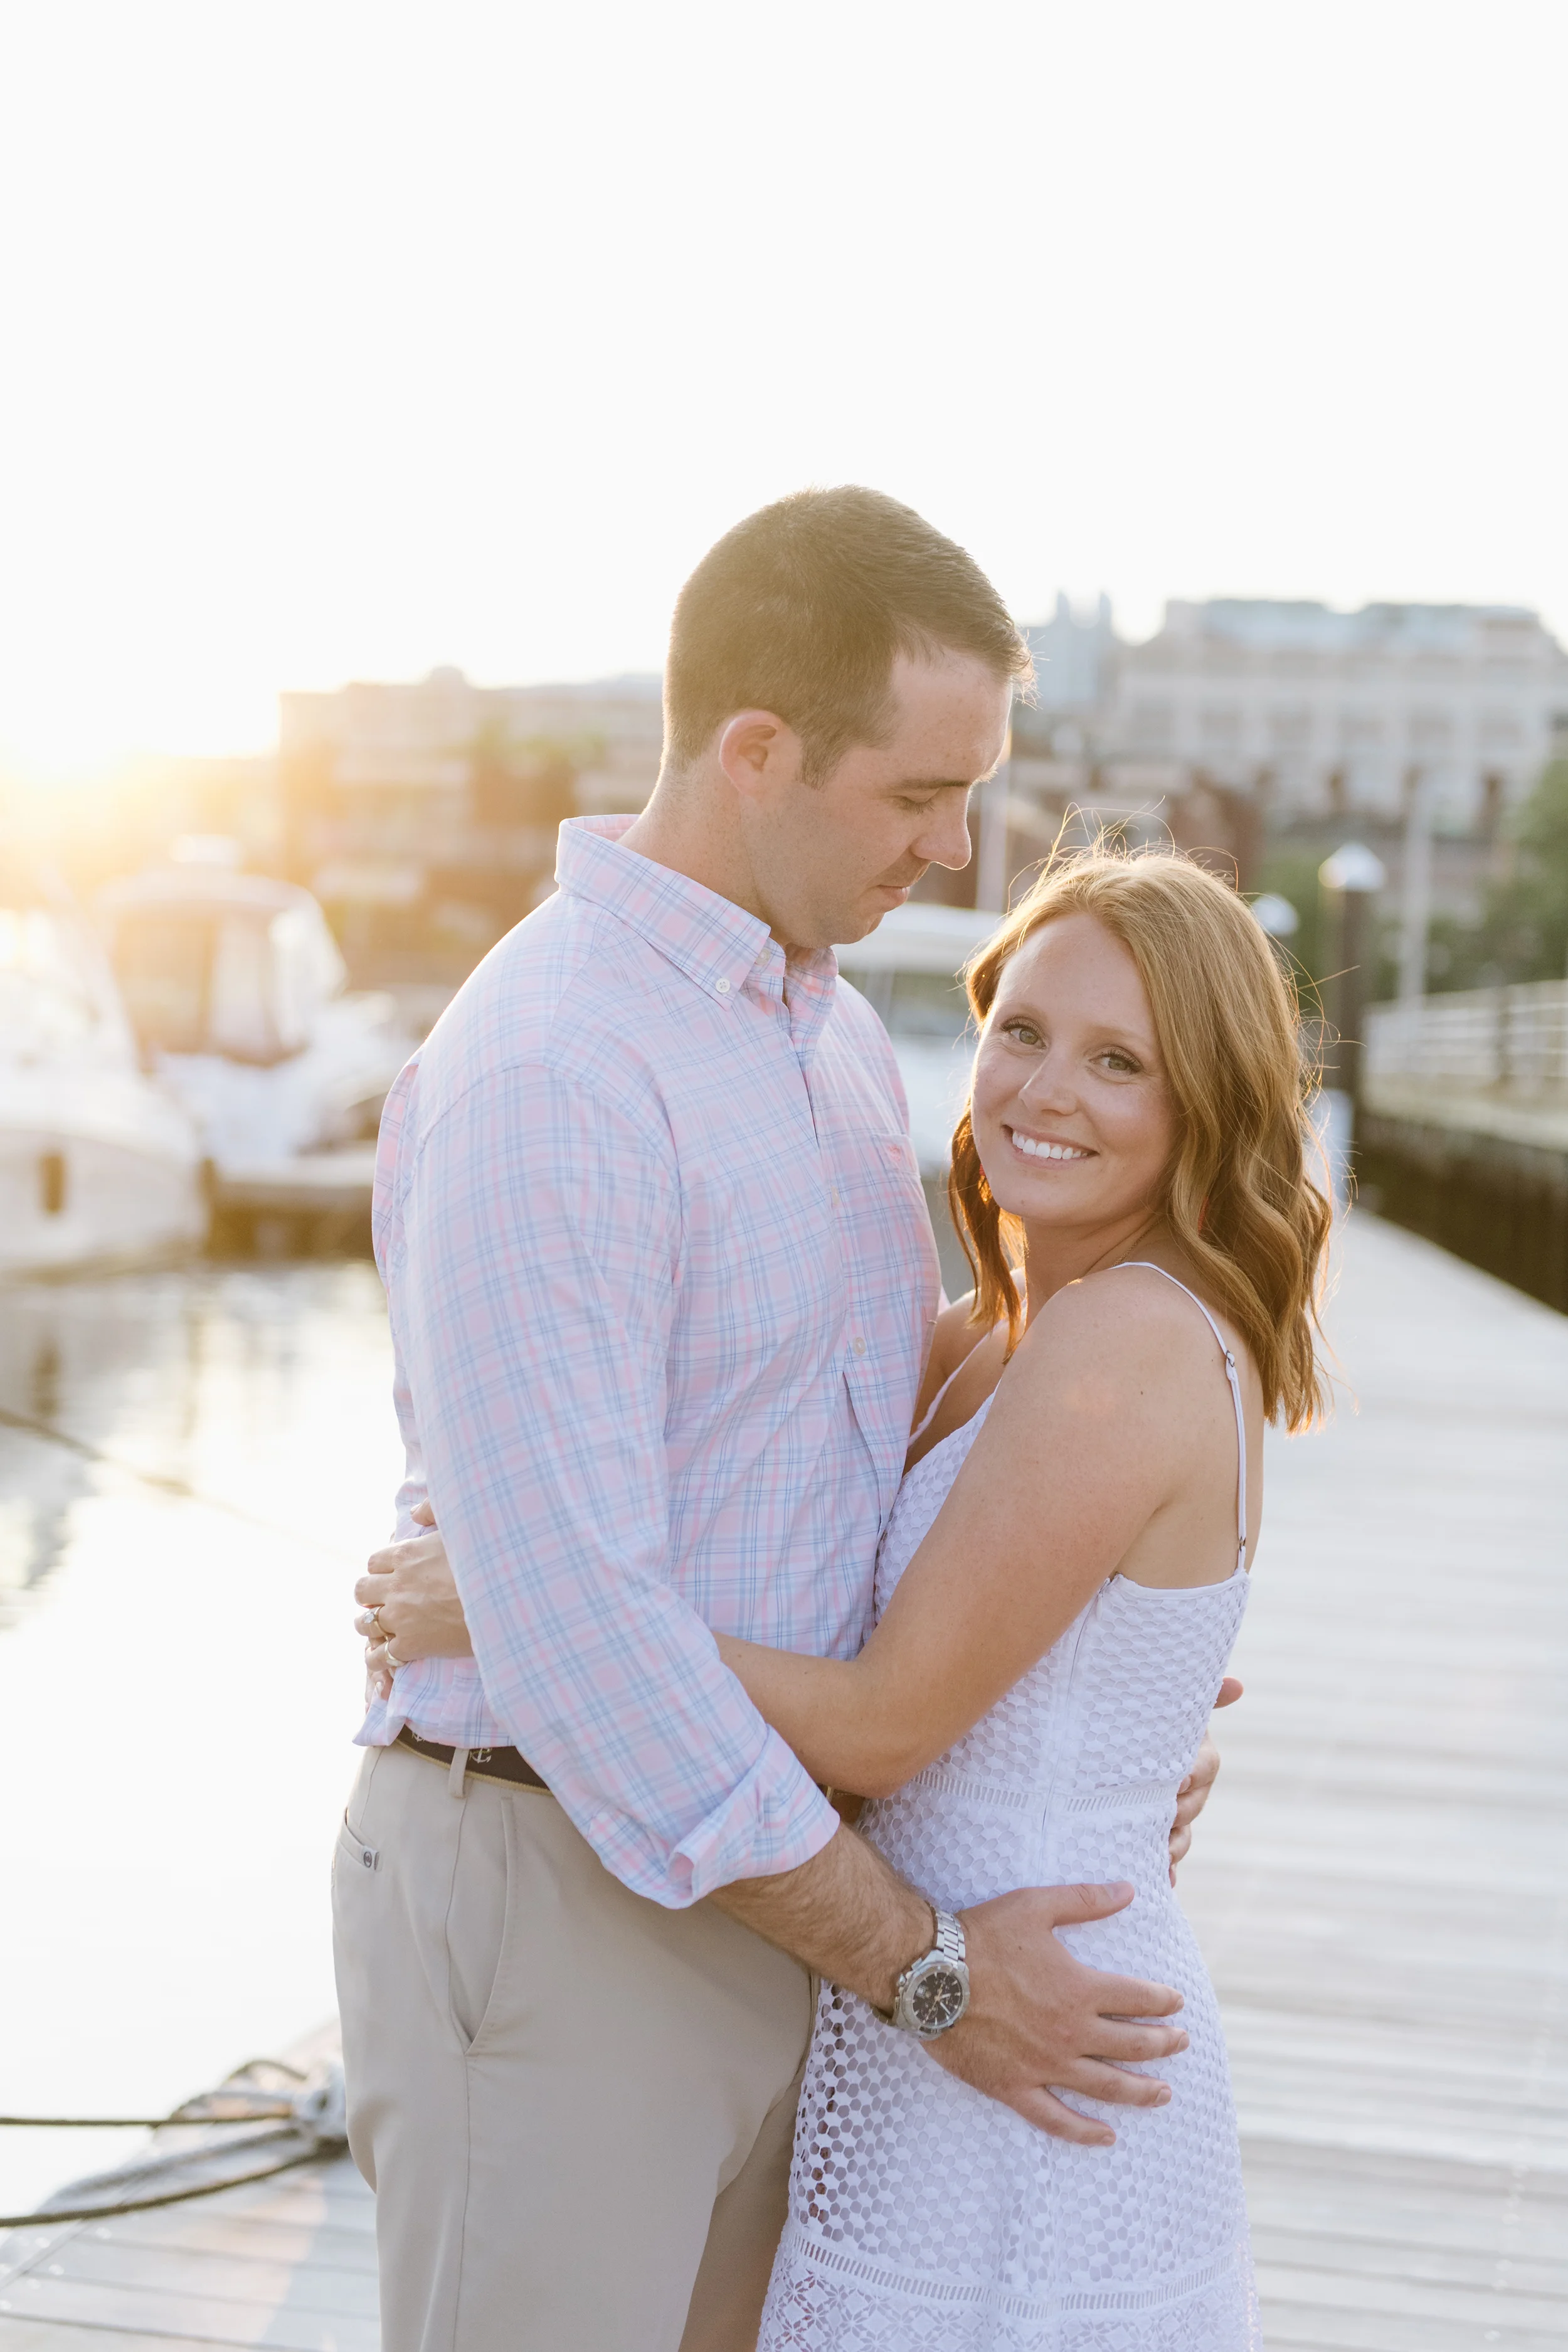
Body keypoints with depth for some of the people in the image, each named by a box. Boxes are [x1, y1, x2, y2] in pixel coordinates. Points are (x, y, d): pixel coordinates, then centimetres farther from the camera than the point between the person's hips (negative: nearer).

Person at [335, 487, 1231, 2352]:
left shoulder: (827, 1028, 8)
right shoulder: (535, 1078, -24)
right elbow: (573, 1629, -27)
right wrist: (924, 1971, -20)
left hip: (745, 1879, 9)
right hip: (549, 1898, -9)